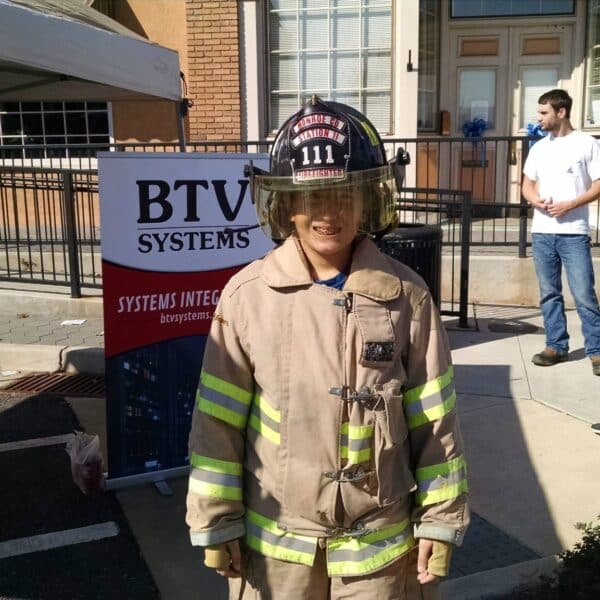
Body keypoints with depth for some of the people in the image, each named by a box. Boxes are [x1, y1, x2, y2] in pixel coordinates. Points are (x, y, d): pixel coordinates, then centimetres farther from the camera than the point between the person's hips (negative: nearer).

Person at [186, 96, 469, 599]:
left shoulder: (406, 296, -10)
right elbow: (218, 421, -6)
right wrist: (217, 521, -2)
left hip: (380, 539, 1)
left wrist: (440, 520, 1)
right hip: (275, 539, 0)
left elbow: (434, 419, -3)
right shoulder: (247, 295, -12)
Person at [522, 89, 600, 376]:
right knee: (549, 294, 10)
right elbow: (527, 185, 16)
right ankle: (556, 346, 20)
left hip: (574, 233, -5)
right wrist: (537, 201, -6)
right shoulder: (539, 148, 12)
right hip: (541, 232, 5)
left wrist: (570, 205, -17)